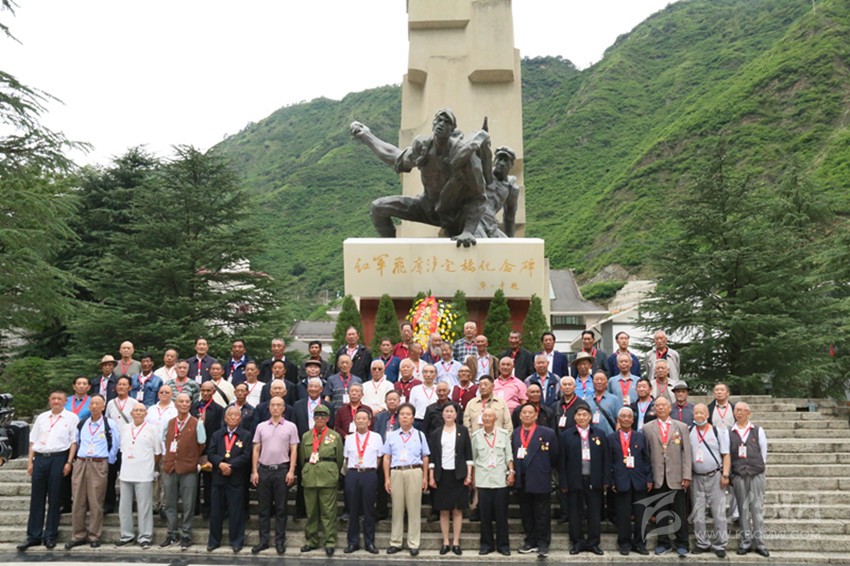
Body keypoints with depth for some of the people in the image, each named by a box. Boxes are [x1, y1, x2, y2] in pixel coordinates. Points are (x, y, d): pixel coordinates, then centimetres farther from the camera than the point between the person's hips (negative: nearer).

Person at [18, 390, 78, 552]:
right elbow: (33, 441, 15)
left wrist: (69, 462, -9)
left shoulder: (71, 418, 2)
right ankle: (33, 536, 11)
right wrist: (30, 461, 7)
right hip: (40, 458, 4)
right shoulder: (41, 417, 15)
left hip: (58, 459, -4)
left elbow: (74, 442, -2)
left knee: (54, 499, 1)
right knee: (37, 498, 5)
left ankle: (50, 536, 9)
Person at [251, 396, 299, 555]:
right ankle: (263, 540, 15)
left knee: (281, 508, 4)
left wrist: (291, 471, -8)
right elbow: (256, 450, 8)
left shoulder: (290, 427, 2)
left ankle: (280, 541, 12)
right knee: (264, 508, 7)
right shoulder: (261, 426, 8)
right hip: (263, 469, 2)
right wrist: (254, 471, 2)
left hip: (282, 470, -2)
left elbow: (294, 450, 0)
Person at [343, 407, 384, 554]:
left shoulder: (376, 437, 3)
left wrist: (370, 471, 4)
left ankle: (370, 542, 12)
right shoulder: (349, 439, 8)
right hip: (352, 475, 2)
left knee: (369, 509, 3)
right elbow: (346, 459, 14)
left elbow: (379, 458, 6)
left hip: (369, 475, -2)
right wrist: (352, 471, 7)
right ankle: (353, 542, 15)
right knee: (353, 509, 6)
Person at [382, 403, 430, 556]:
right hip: (396, 473, 1)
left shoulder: (419, 435, 9)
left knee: (414, 508, 1)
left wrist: (425, 477, 1)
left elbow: (425, 457, 8)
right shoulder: (391, 435, 10)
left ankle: (413, 544, 9)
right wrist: (387, 478, 2)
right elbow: (387, 458, 9)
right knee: (397, 508, 6)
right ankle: (395, 543, 15)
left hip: (414, 472, -1)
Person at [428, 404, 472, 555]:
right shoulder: (436, 433, 5)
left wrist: (469, 474, -4)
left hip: (458, 474, -1)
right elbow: (432, 456, 5)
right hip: (442, 475, 1)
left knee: (457, 510, 3)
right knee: (444, 510, 4)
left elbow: (468, 454, 2)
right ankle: (445, 543, 12)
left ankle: (456, 543, 10)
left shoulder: (463, 430, 3)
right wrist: (431, 477, -1)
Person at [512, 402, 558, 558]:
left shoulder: (547, 433, -5)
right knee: (526, 513, 11)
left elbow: (554, 456, 0)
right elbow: (512, 455, 11)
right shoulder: (515, 434, 8)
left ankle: (543, 544, 9)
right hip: (522, 481, 4)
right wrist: (515, 472, 3)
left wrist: (545, 470, 7)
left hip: (540, 480, -4)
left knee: (542, 514, 1)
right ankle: (530, 541, 22)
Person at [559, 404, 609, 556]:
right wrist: (563, 483, -5)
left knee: (595, 513, 6)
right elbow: (562, 461, 0)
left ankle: (593, 543, 18)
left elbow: (606, 459, 5)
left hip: (594, 480, 1)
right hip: (574, 480, -1)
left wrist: (606, 480, -1)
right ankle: (577, 543, 18)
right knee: (575, 513, 6)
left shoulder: (600, 434, 6)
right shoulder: (566, 435, 2)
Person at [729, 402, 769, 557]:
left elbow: (763, 452, 8)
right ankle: (746, 541, 12)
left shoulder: (758, 431, 6)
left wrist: (758, 467, 6)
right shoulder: (729, 433, 5)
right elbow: (727, 454, 5)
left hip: (756, 474, 0)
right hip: (738, 475, 1)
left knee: (757, 508, 0)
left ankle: (759, 542, 5)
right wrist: (728, 472, 0)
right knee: (743, 509, 5)